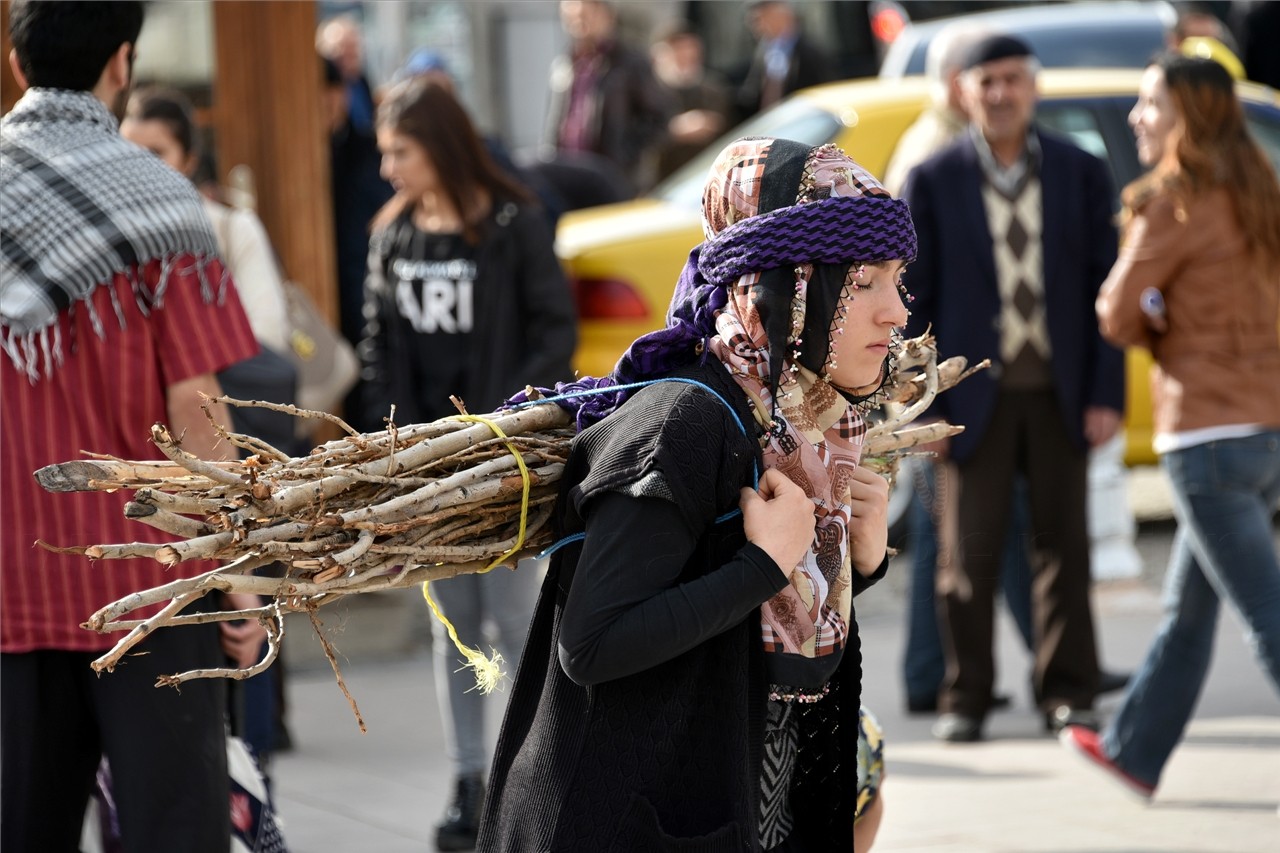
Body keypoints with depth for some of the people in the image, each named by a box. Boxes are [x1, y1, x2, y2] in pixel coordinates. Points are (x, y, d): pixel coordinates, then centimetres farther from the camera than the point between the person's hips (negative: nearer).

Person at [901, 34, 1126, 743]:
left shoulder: (1080, 173, 4)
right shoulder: (934, 180, -1)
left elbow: (1103, 287, 4)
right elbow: (913, 298, 0)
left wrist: (1106, 392, -3)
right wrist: (922, 405, -5)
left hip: (1059, 392, 1)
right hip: (977, 393, -1)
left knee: (1063, 544, 6)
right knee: (969, 552, 2)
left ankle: (1067, 691, 15)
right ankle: (965, 697, 12)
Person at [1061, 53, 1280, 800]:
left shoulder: (1175, 204, -12)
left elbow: (1119, 317, -8)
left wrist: (1154, 326, 12)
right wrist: (1174, 327, 7)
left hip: (1211, 434, -8)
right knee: (1188, 611, 20)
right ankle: (1134, 754, 33)